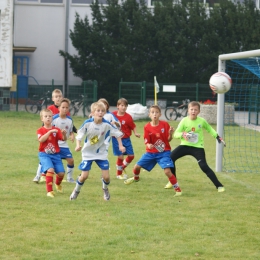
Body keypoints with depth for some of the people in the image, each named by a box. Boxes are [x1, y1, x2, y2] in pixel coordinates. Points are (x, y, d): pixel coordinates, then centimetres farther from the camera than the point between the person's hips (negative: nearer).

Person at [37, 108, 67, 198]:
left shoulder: (56, 130, 4)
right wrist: (50, 132, -28)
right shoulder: (40, 130, -1)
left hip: (55, 154, 3)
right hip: (44, 154, -3)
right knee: (50, 169, -27)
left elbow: (64, 139, -9)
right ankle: (49, 191, -20)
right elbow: (41, 139, -21)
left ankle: (58, 184, 35)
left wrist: (64, 134, -31)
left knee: (61, 173, -2)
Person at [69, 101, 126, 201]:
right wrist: (78, 145, -26)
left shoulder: (107, 124, -16)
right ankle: (76, 191, 23)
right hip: (88, 153, -1)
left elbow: (117, 133, -1)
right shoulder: (87, 123, -18)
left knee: (106, 176, -5)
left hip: (102, 153, 1)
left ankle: (105, 190, 29)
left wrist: (120, 145, -6)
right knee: (84, 176, -7)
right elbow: (79, 135, -10)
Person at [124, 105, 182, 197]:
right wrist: (148, 145, -30)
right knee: (137, 166, 8)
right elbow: (147, 142, -7)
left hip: (164, 152, -3)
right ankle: (135, 178, 44)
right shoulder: (147, 127, -9)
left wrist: (170, 134, -28)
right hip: (151, 152, 3)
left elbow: (168, 139, -7)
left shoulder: (165, 124, -12)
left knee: (167, 171, -22)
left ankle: (177, 189, -7)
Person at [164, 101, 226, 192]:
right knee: (170, 158, -13)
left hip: (198, 147, -2)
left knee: (204, 166, -16)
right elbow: (176, 134, -10)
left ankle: (219, 186, -7)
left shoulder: (202, 121, -6)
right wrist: (182, 134, -31)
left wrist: (218, 137, 9)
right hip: (185, 146, 2)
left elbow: (209, 129, 15)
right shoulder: (184, 121, -9)